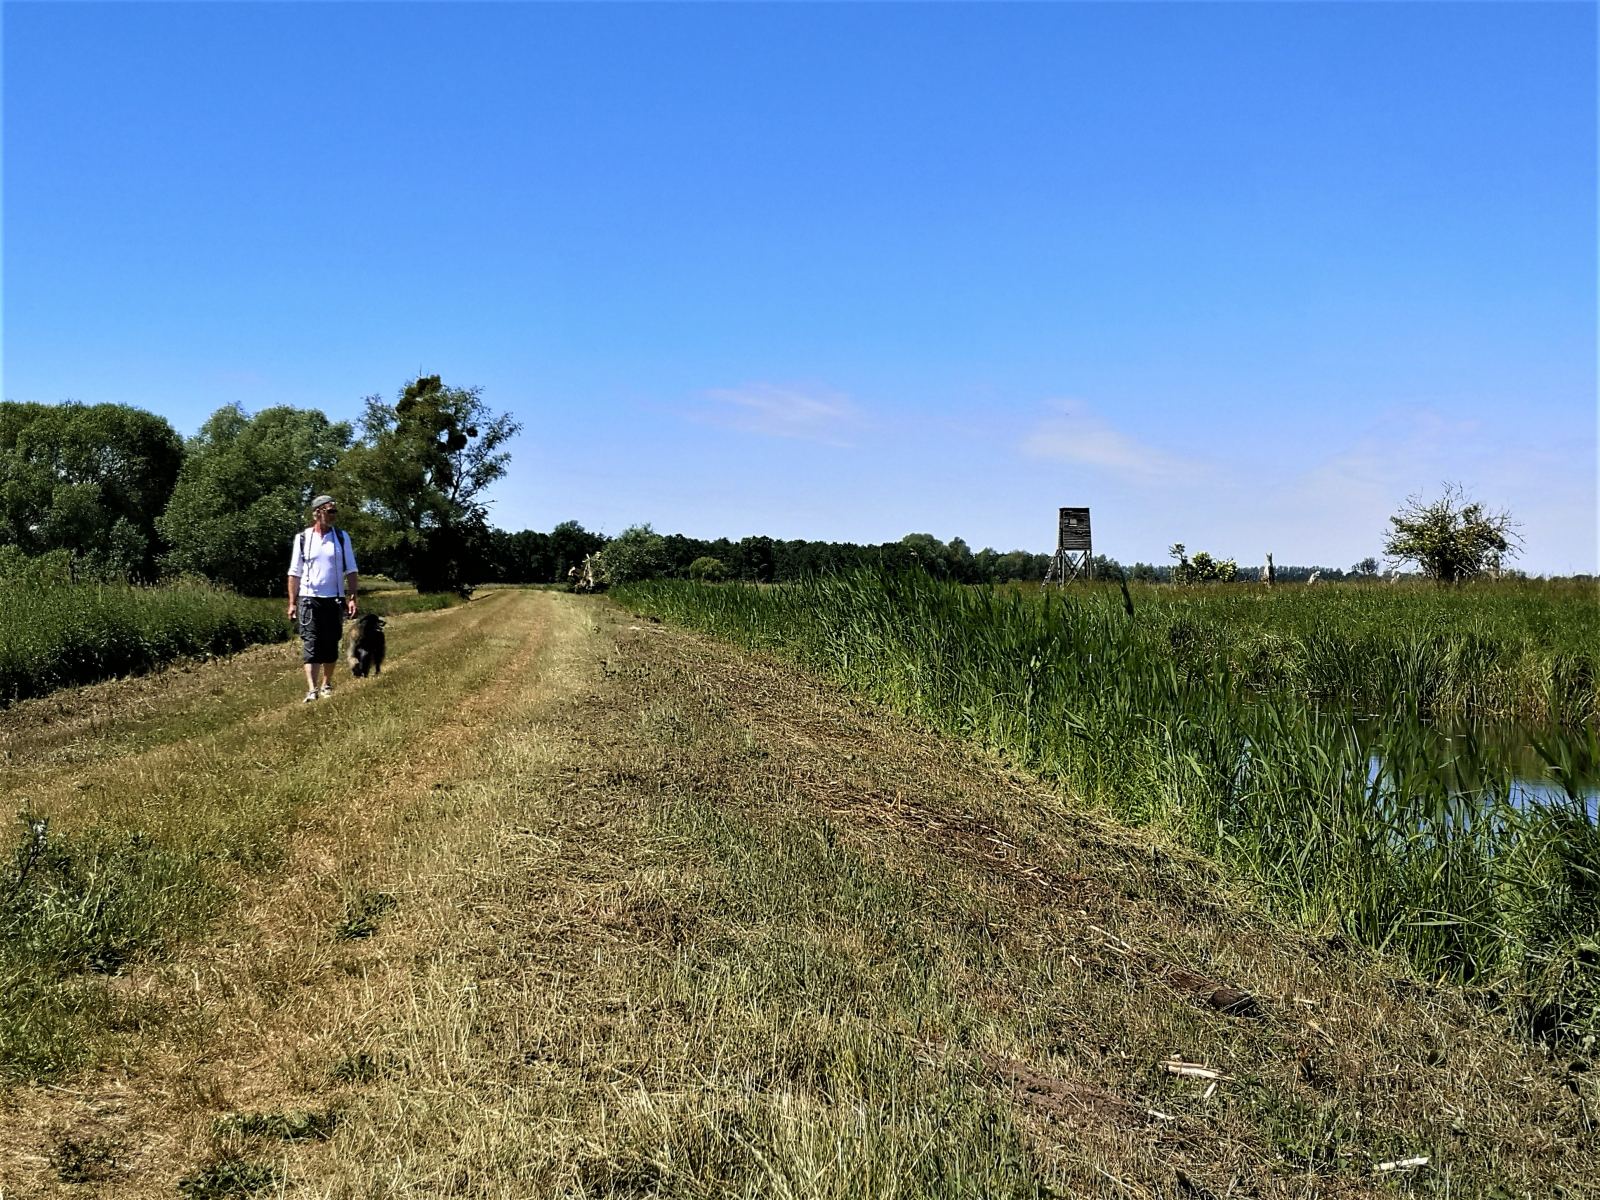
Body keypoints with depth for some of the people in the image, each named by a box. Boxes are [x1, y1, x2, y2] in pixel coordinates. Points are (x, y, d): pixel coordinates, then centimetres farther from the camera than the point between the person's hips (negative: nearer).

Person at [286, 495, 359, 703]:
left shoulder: (342, 537, 4)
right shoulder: (302, 538, 1)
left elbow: (350, 571, 5)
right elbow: (295, 573, 3)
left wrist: (352, 598, -4)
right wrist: (292, 602, 0)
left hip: (334, 599, 2)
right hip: (309, 599, -2)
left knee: (331, 645, 8)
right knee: (311, 645, -10)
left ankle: (326, 685, 23)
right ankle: (312, 690, -16)